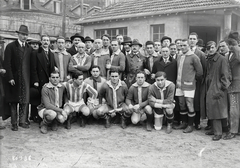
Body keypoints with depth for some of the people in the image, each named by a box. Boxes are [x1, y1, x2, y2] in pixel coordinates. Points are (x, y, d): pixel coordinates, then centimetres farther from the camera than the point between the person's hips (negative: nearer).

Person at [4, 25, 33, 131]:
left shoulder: (29, 48, 11)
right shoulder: (11, 46, 0)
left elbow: (31, 65, 9)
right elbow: (7, 64, -5)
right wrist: (10, 77, -13)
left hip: (26, 79, 3)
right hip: (14, 79, -3)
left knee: (25, 101, 3)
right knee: (13, 102, 5)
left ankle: (23, 121, 14)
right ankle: (14, 123, 13)